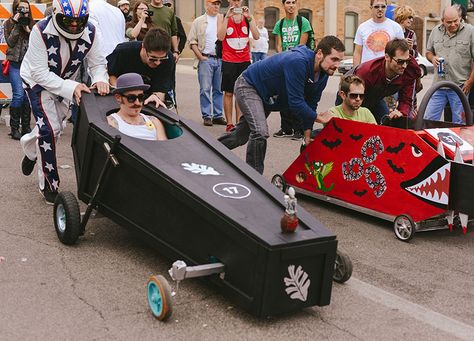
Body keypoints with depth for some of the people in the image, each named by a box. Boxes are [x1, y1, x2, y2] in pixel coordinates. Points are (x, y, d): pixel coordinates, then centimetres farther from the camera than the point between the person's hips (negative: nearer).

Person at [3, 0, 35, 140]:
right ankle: (14, 128, -4)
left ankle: (26, 127, 11)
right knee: (18, 94, -12)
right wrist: (17, 25, -11)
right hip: (15, 64, -3)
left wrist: (27, 29, -11)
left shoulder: (31, 24, 9)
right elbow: (10, 42, -8)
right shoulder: (8, 24, 4)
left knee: (28, 95, 2)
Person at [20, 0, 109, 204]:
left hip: (66, 83, 5)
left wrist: (100, 80, -39)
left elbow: (97, 63, -15)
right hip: (38, 81, -5)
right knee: (49, 129, -16)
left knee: (54, 128, 16)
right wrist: (71, 88, -42)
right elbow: (40, 73, -32)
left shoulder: (89, 32, -21)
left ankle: (29, 145, 50)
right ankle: (49, 184, -3)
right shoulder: (41, 32, -32)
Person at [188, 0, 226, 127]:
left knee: (218, 89, 6)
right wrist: (200, 57, -6)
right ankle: (207, 116, 2)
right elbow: (192, 41, 2)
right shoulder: (199, 21, 5)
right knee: (205, 89, -3)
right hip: (206, 59, -2)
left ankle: (217, 115, 12)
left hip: (221, 59, 2)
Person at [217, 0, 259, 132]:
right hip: (229, 61, -2)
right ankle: (229, 124, 6)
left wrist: (249, 17, -13)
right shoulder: (222, 16, 3)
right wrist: (227, 17, -15)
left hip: (245, 60, 2)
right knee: (228, 93, 1)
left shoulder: (247, 16, 7)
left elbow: (256, 36, -5)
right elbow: (220, 37, -12)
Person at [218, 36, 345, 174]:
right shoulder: (298, 62, -39)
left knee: (241, 135, 18)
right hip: (248, 86, -9)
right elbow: (295, 102, -38)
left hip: (267, 97, 9)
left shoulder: (323, 74, -11)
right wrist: (318, 117, -29)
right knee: (260, 133, -25)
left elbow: (310, 104, -1)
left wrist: (308, 132, -7)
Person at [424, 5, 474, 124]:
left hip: (460, 87, -3)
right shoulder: (435, 31, 8)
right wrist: (433, 58, -4)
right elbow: (428, 52, 20)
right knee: (429, 120, 3)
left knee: (459, 123, 4)